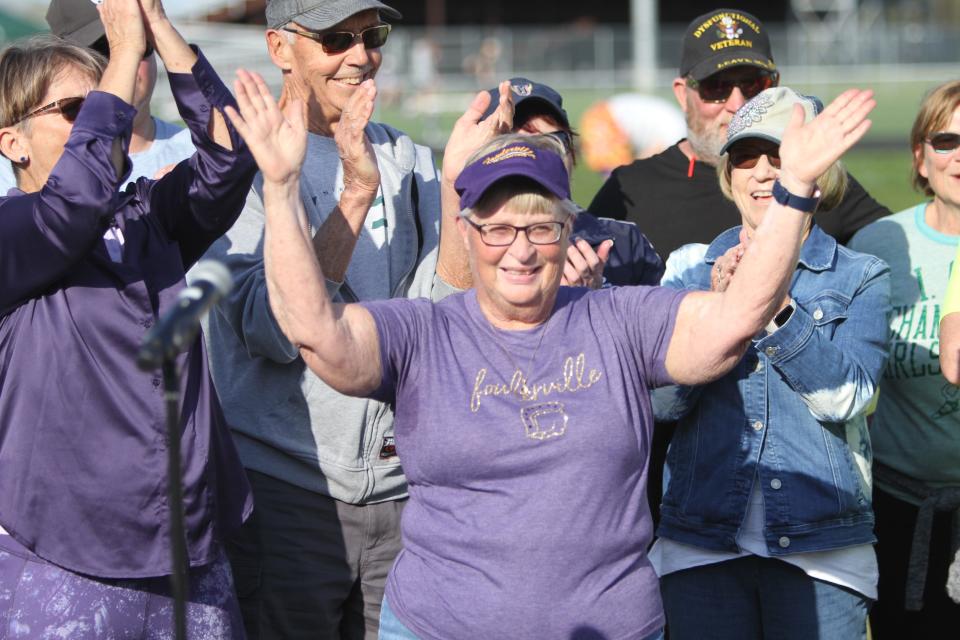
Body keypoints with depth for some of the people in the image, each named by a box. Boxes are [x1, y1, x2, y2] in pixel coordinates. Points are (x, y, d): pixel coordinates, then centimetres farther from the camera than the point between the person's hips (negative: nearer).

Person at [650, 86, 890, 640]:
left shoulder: (861, 278, 4)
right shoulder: (691, 267, 9)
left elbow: (845, 397, -10)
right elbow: (665, 402, -1)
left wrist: (774, 307, -20)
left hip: (822, 547, -1)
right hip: (701, 546, 1)